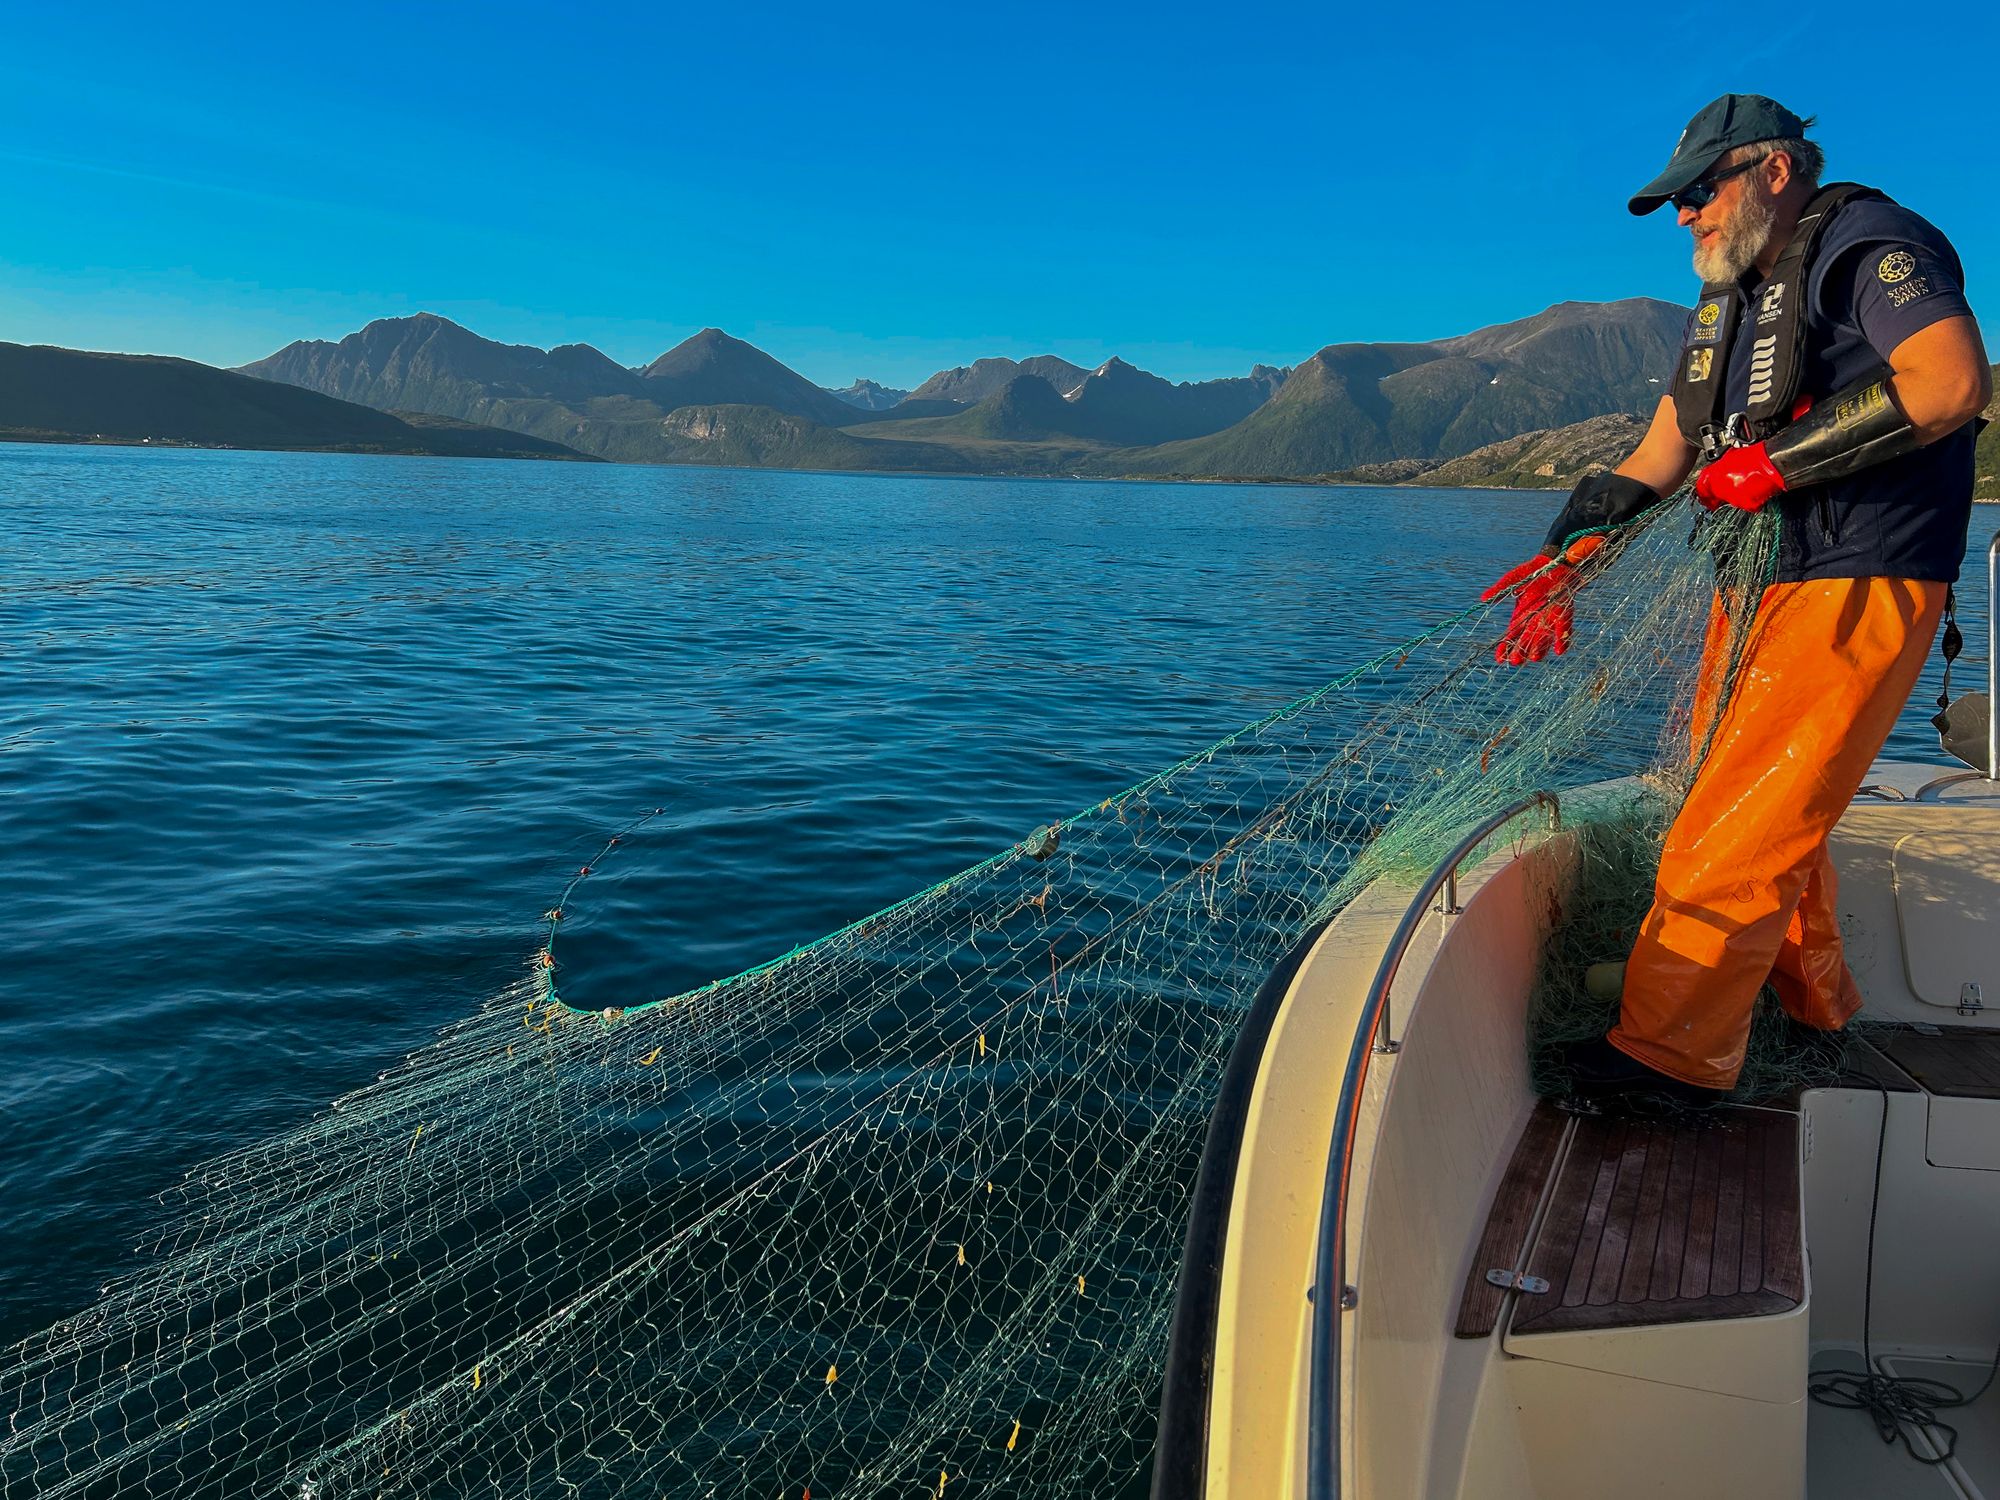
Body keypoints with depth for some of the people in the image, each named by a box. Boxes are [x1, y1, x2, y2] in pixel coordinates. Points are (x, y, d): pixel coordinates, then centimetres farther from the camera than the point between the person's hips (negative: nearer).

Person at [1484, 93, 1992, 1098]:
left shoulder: (1865, 245, -8)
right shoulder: (1726, 302, 19)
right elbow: (1659, 454, 18)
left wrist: (1778, 460, -21)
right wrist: (1567, 558, 9)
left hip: (1856, 589, -9)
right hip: (1760, 588, 9)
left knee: (1744, 824, -12)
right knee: (1770, 807, 14)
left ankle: (1671, 1051, -7)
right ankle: (1811, 1002, 31)